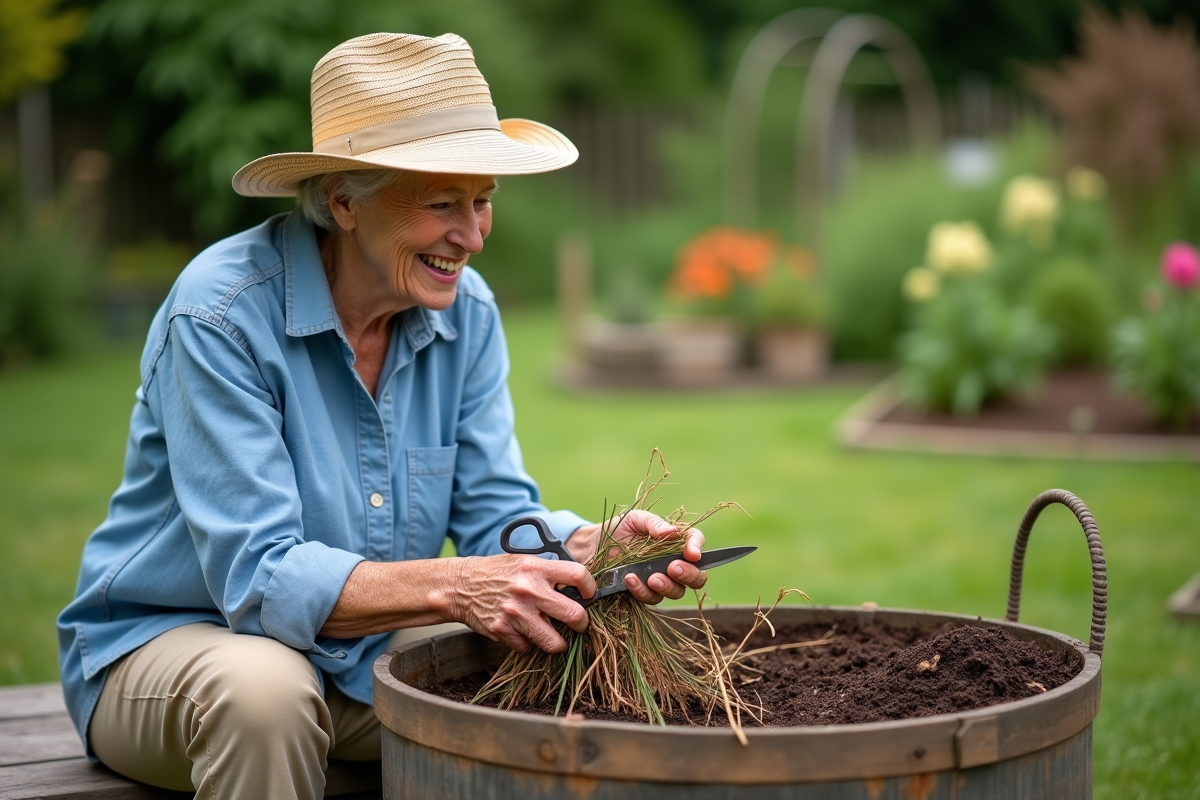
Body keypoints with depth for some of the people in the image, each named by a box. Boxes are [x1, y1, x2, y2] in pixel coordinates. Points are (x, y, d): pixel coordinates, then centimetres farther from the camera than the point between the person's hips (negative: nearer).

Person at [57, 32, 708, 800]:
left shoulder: (466, 311, -5)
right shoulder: (220, 313, -24)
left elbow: (495, 513, -5)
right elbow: (257, 576, -29)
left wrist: (596, 545, -28)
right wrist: (452, 588, -42)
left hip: (364, 656, 5)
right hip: (171, 644, -4)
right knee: (264, 689, -37)